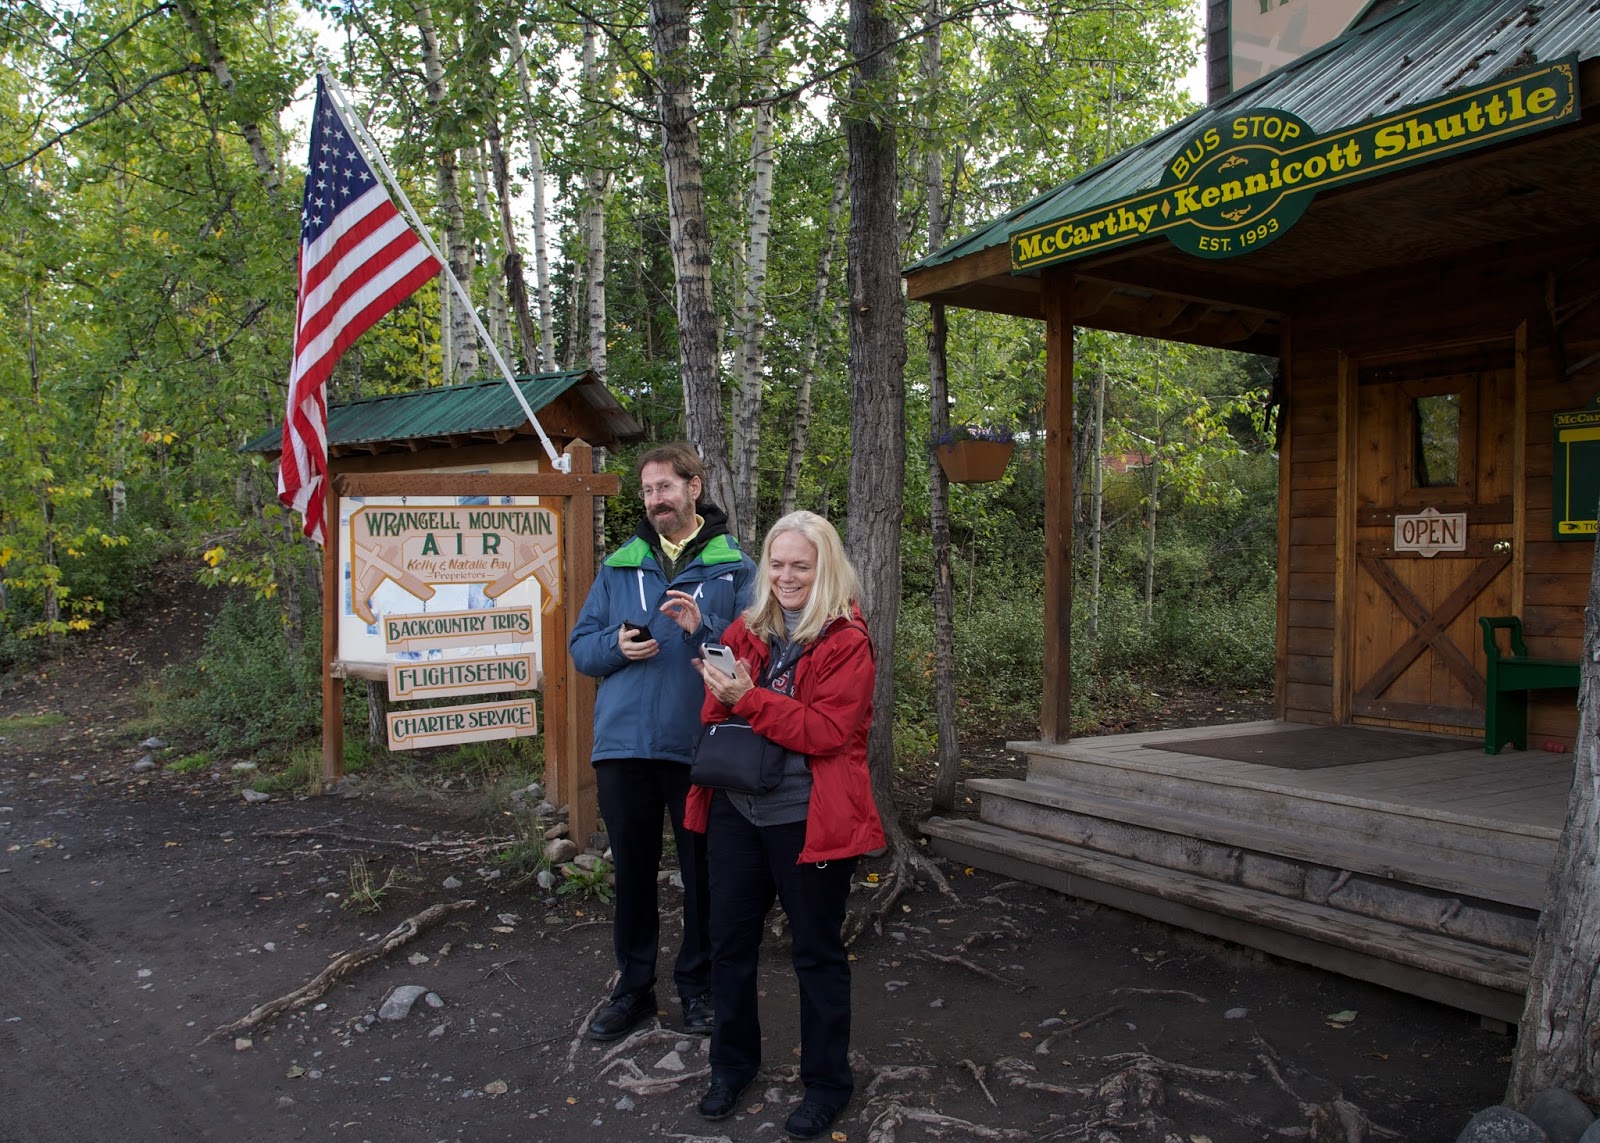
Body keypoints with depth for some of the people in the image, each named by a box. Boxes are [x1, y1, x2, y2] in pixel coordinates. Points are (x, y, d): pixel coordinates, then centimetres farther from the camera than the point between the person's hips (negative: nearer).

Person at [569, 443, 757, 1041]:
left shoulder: (735, 567, 2)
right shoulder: (618, 566, 11)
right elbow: (580, 646, 11)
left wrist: (706, 628, -20)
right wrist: (616, 646, -10)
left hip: (701, 745, -2)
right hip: (624, 745, 3)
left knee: (704, 871, 9)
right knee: (632, 868, 13)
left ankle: (698, 985, 28)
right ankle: (633, 986, 29)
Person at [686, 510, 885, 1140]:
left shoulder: (847, 643, -9)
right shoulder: (746, 631, 7)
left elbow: (828, 731, -18)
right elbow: (717, 714, 11)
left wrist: (749, 698, -24)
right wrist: (719, 690, -12)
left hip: (808, 819, -5)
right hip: (737, 810, 5)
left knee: (817, 951, 9)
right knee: (729, 939, 15)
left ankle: (827, 1081, 28)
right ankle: (733, 1064, 37)